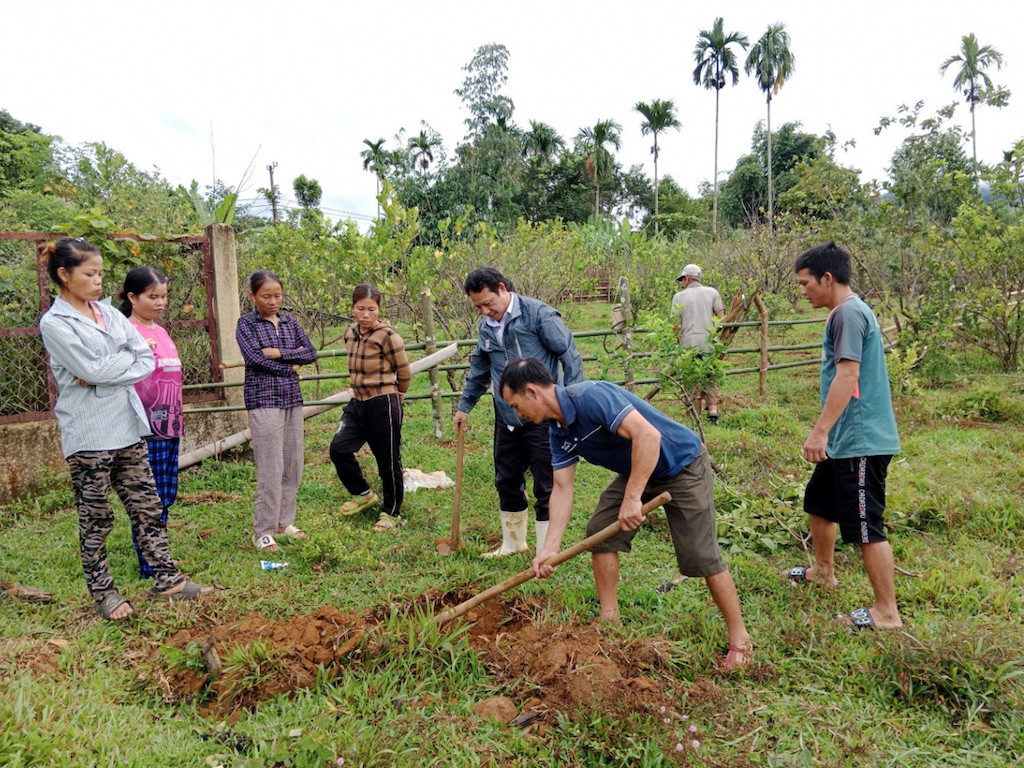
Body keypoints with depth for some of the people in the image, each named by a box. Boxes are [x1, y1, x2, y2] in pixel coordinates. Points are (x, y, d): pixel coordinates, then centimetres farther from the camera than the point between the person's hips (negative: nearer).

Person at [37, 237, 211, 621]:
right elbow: (95, 369, -18)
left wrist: (106, 373, -12)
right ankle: (103, 593, 21)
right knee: (96, 518, 7)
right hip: (88, 434, -6)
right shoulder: (54, 323, -9)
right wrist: (127, 357, -2)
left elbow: (147, 359, 2)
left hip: (127, 426, 6)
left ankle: (165, 579, 19)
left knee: (147, 506, 9)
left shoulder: (109, 312, 10)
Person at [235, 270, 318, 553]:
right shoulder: (246, 323, -1)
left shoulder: (290, 322, 13)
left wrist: (279, 353, -10)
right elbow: (255, 358, -14)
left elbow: (311, 352, 3)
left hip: (292, 398, 5)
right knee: (270, 468, -7)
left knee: (293, 465, 7)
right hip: (263, 400, -5)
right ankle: (263, 531, 3)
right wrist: (290, 366, -6)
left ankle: (284, 521, 20)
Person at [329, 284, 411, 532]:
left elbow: (404, 372, -5)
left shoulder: (387, 336, -15)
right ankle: (363, 494, 22)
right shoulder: (350, 333, 7)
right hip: (358, 402, 7)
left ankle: (392, 513, 20)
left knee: (388, 460, 4)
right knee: (339, 448, -2)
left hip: (383, 404, -6)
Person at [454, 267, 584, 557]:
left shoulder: (537, 313, -11)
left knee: (546, 486, 0)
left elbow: (570, 355, -11)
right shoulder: (485, 327, 10)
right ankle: (513, 543, 35)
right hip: (507, 419, 7)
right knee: (507, 481, 16)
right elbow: (479, 370, 25)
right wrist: (464, 405, 29)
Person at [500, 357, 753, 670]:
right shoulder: (559, 432, -1)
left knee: (700, 556, -6)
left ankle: (740, 640, 10)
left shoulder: (590, 397, -30)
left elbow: (648, 435, -38)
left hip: (683, 465, -9)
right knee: (600, 530, 2)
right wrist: (549, 548, -8)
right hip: (635, 470, 9)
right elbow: (562, 489, -1)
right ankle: (609, 618, 15)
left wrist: (632, 498, -36)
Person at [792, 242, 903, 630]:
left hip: (860, 441, -11)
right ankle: (824, 570, 42)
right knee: (819, 501, 24)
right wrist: (825, 431, 25)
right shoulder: (849, 311, 15)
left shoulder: (848, 312, -17)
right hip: (844, 440, 11)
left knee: (865, 526, -3)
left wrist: (820, 430, -28)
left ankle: (886, 612, 9)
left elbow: (848, 375, -26)